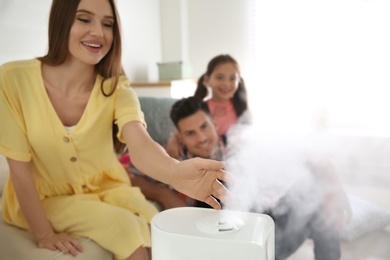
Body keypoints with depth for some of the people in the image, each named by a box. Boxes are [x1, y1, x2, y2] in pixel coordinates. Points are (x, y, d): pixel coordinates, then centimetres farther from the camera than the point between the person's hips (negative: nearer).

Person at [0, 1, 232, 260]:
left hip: (106, 190, 2)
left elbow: (140, 144, -32)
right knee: (126, 228, -24)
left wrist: (175, 172, -53)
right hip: (46, 199, -1)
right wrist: (44, 234, -16)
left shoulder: (115, 87, -12)